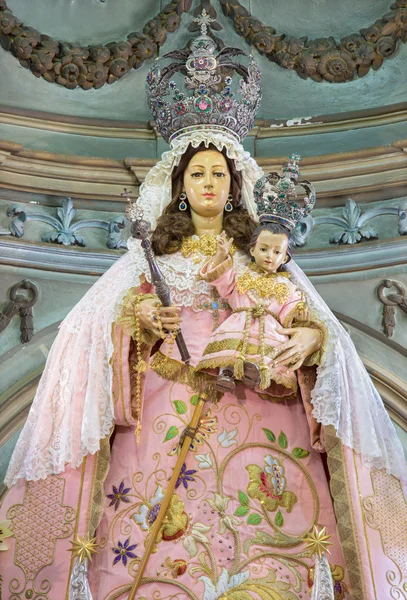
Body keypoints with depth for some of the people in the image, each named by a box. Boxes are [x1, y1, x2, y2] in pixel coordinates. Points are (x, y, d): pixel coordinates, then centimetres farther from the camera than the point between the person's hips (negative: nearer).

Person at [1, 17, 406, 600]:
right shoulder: (151, 251, 15)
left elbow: (312, 318, 10)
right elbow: (99, 326, 10)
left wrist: (309, 336, -12)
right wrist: (140, 318, -11)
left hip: (254, 412, 0)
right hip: (167, 409, 0)